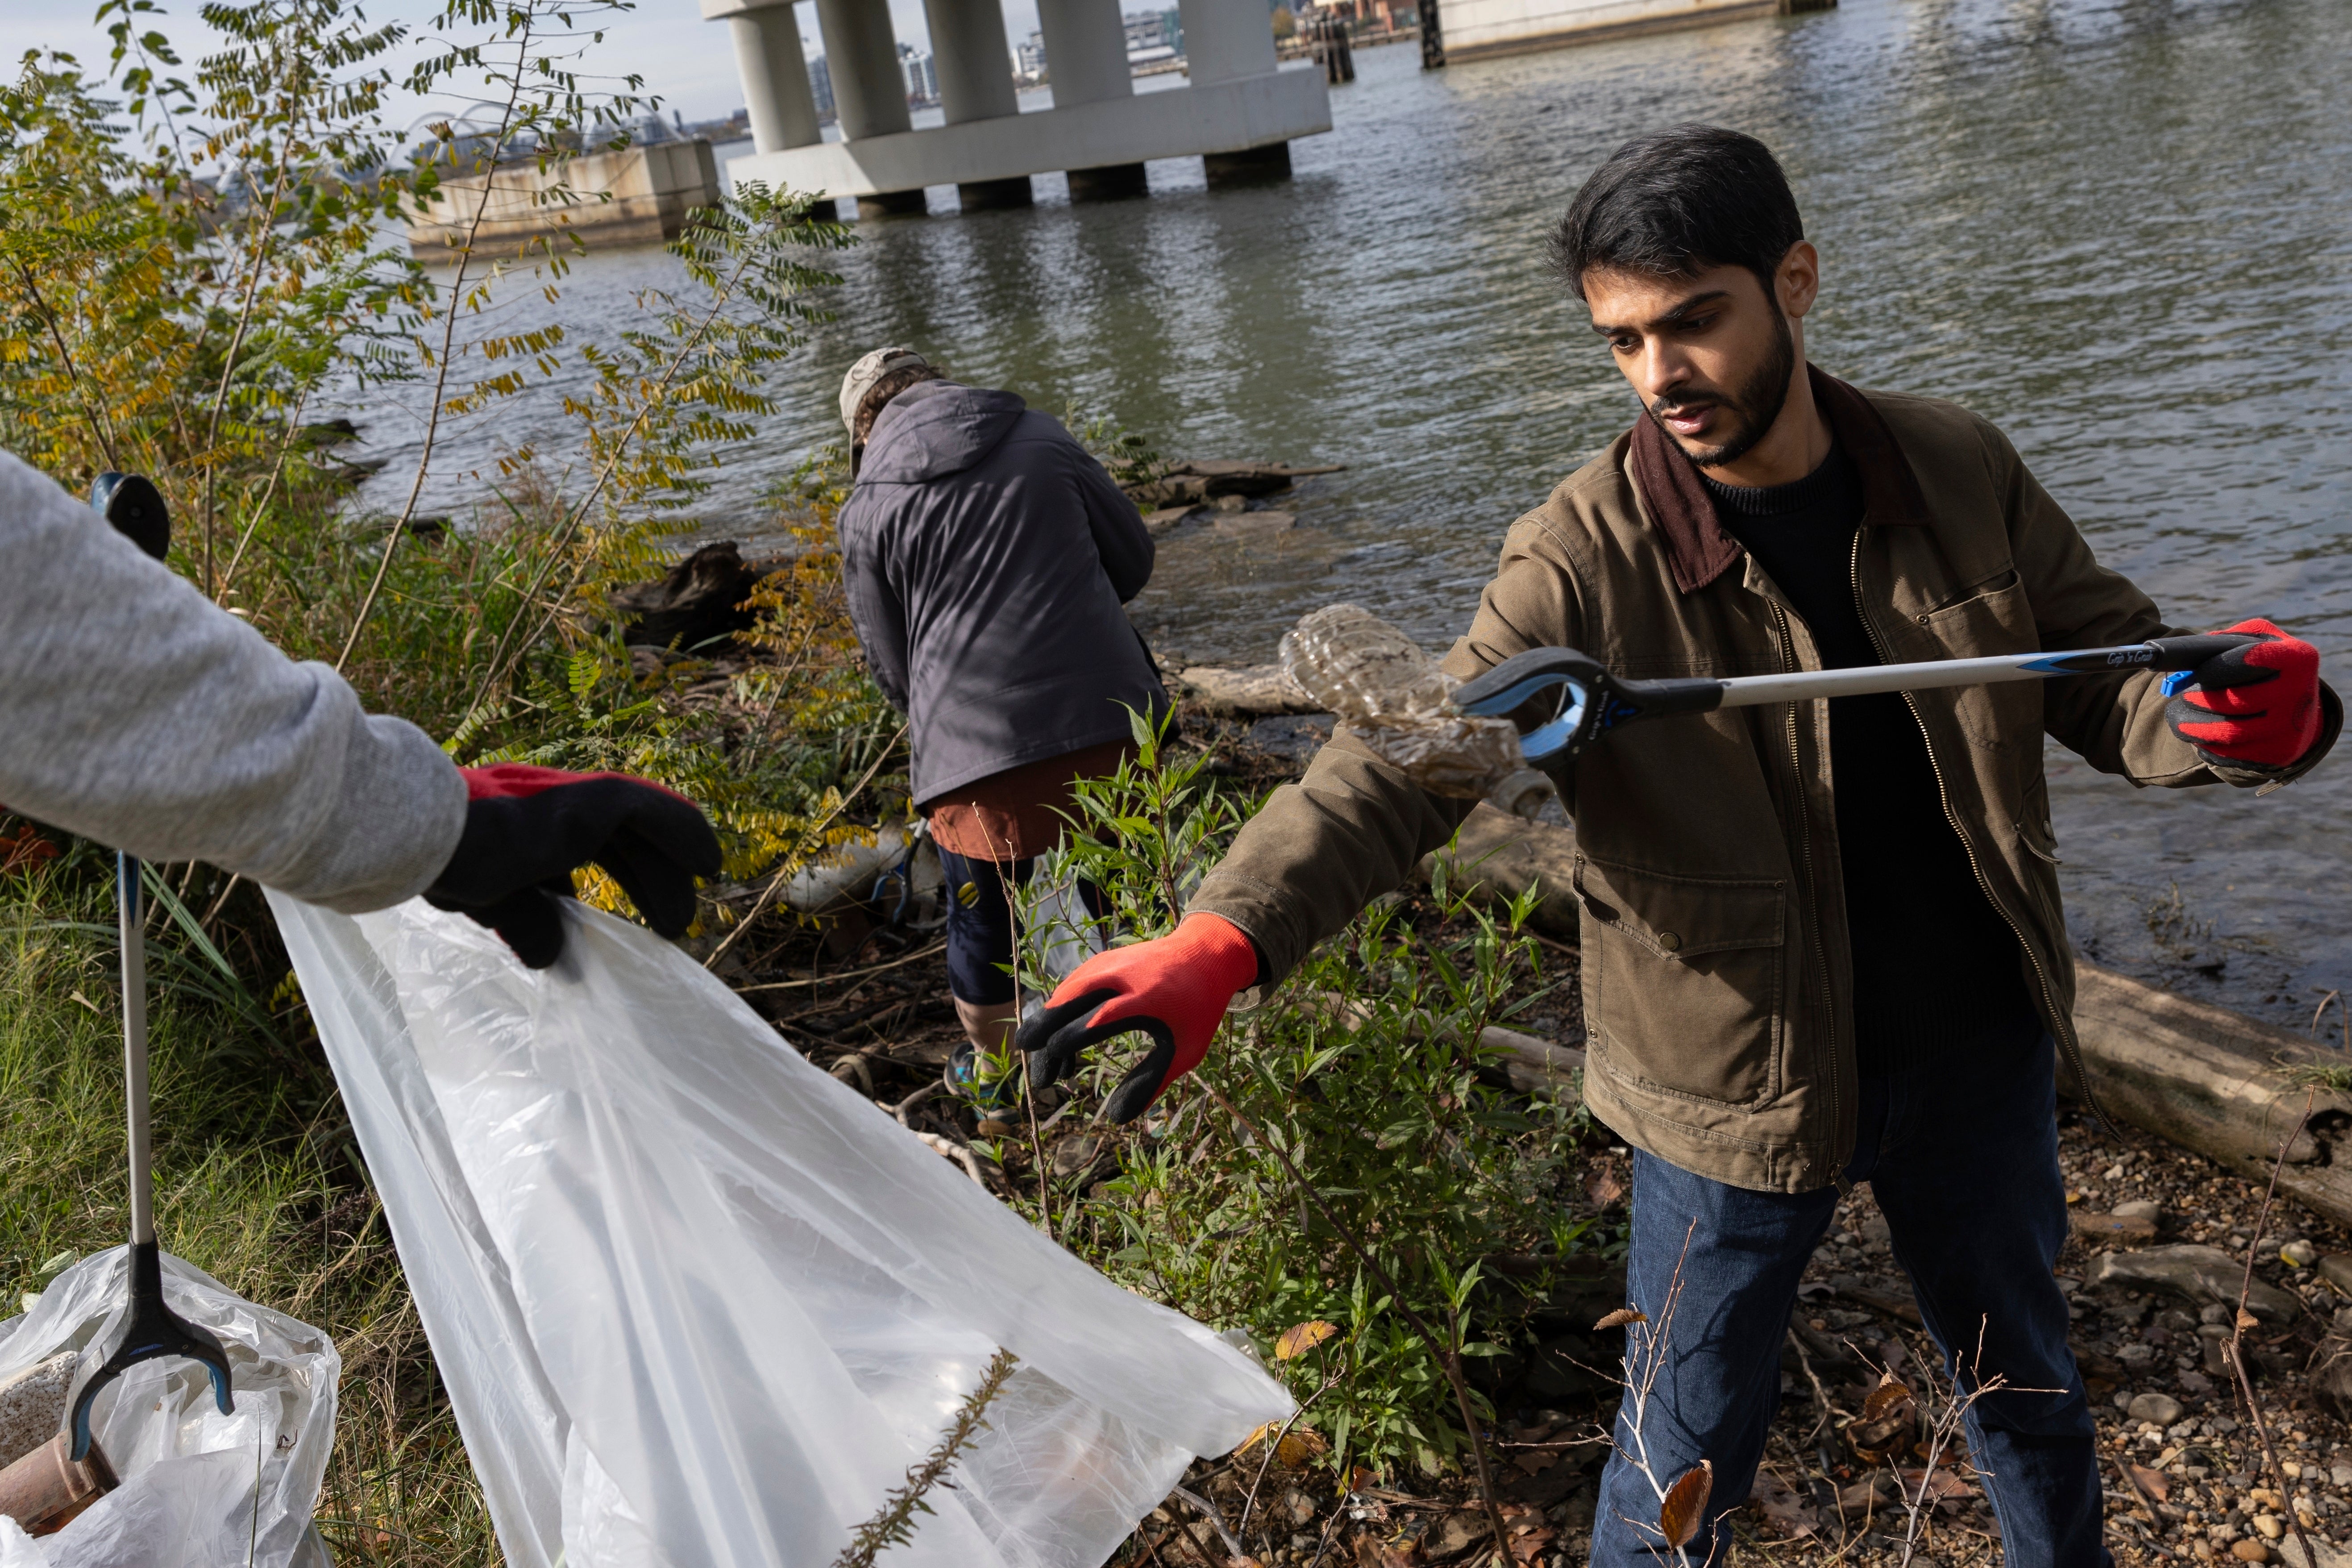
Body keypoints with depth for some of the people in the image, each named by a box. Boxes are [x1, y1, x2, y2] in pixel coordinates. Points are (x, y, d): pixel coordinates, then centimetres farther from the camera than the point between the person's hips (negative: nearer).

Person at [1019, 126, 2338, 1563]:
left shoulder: (1958, 471, -7)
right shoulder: (1587, 557, -19)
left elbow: (2109, 670, 1)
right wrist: (1224, 937, -46)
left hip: (1978, 1048, 4)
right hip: (1740, 1082, -3)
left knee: (2026, 1380, 27)